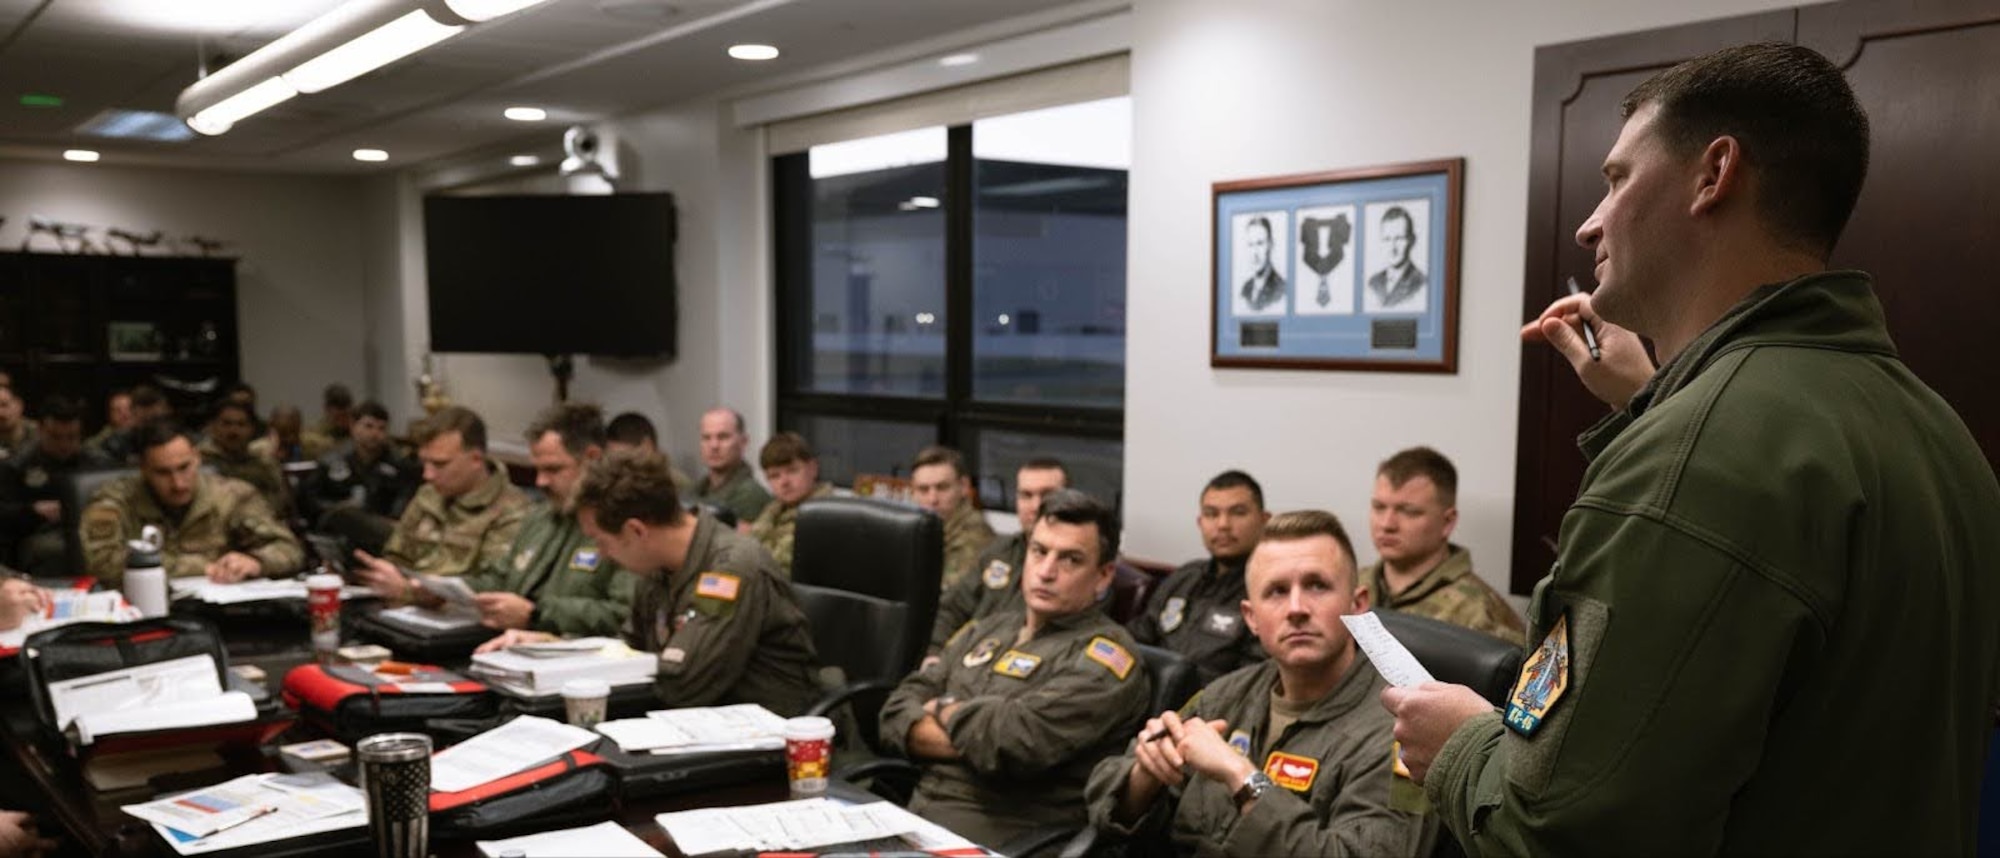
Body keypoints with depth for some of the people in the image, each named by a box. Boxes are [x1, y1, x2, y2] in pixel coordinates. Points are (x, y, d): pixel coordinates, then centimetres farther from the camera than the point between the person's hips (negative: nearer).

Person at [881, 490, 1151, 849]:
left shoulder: (1105, 654, -6)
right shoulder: (988, 629, 15)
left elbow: (1016, 741, -20)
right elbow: (897, 713, 8)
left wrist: (948, 710, -1)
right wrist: (976, 738, -10)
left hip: (1004, 833, -6)